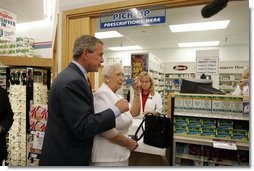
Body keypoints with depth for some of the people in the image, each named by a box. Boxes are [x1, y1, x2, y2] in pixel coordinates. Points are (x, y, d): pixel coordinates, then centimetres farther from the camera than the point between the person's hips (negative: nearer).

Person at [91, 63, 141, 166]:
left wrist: (137, 92, 3)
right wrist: (129, 143, -15)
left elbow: (134, 113, 14)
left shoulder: (116, 96, 9)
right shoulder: (102, 94, -18)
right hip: (108, 157, -9)